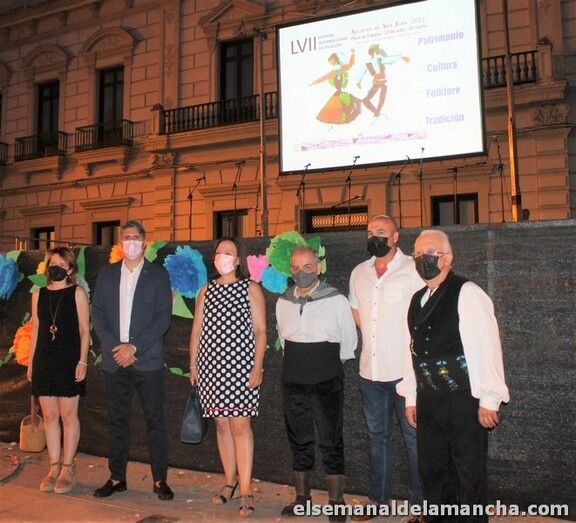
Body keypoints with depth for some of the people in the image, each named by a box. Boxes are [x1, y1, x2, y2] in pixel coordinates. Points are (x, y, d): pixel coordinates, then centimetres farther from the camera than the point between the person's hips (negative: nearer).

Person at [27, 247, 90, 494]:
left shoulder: (77, 293, -2)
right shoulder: (38, 295, 10)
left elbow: (85, 330, -4)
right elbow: (35, 330, 13)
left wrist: (82, 361, -10)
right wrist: (31, 362, 11)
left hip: (69, 361, -4)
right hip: (44, 361, 4)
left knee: (68, 415, 2)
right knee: (49, 416, 8)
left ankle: (68, 469, 13)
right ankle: (54, 467, 19)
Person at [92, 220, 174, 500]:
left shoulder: (158, 274, 1)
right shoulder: (107, 273, 11)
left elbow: (163, 317, -5)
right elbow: (97, 312, 6)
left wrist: (134, 347, -13)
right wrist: (113, 347, -7)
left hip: (148, 359, -3)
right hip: (114, 359, 3)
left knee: (155, 420, 1)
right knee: (117, 420, 10)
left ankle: (160, 480, 11)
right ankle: (117, 478, 23)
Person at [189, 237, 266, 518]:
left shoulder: (251, 288, 1)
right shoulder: (206, 291, 12)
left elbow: (260, 331, -3)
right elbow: (197, 330, 12)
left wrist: (257, 367, -10)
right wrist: (192, 365, 7)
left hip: (240, 365, -4)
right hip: (211, 365, 4)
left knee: (240, 424, -6)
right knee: (222, 423, 9)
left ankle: (245, 490, 2)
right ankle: (230, 482, 22)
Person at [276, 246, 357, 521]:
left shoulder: (336, 300, -8)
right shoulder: (283, 302, 4)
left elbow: (349, 340, 1)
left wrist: (328, 363, 8)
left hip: (327, 382, -4)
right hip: (293, 381, 4)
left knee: (331, 441, 3)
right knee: (298, 439, 13)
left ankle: (336, 501, 16)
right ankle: (301, 497, 27)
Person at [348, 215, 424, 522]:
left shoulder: (412, 269, -8)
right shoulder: (359, 273, 9)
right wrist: (376, 336, 10)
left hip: (405, 370, -5)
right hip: (370, 369, 6)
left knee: (413, 438, 6)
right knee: (377, 436, 16)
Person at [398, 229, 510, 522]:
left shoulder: (467, 293, -11)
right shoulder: (417, 300, 11)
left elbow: (487, 346, -14)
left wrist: (489, 400, -15)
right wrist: (411, 397, 14)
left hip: (464, 400, -6)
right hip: (428, 401, 7)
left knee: (469, 475, 8)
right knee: (431, 471, 17)